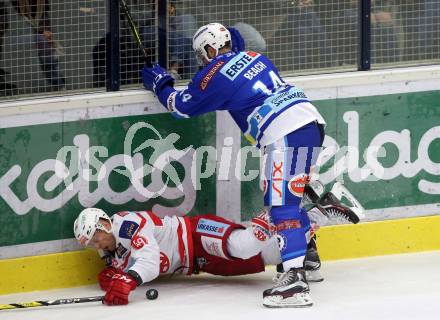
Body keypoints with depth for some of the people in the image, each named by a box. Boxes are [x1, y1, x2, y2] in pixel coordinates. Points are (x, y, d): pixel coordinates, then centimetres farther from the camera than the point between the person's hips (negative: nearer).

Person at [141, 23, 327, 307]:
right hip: (312, 121, 9)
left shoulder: (215, 75, -1)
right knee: (292, 196, 24)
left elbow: (182, 107, 12)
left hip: (286, 134, -9)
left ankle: (296, 280, -25)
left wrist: (160, 84, 29)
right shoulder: (252, 56, 21)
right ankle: (307, 260, 34)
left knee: (283, 205, -13)